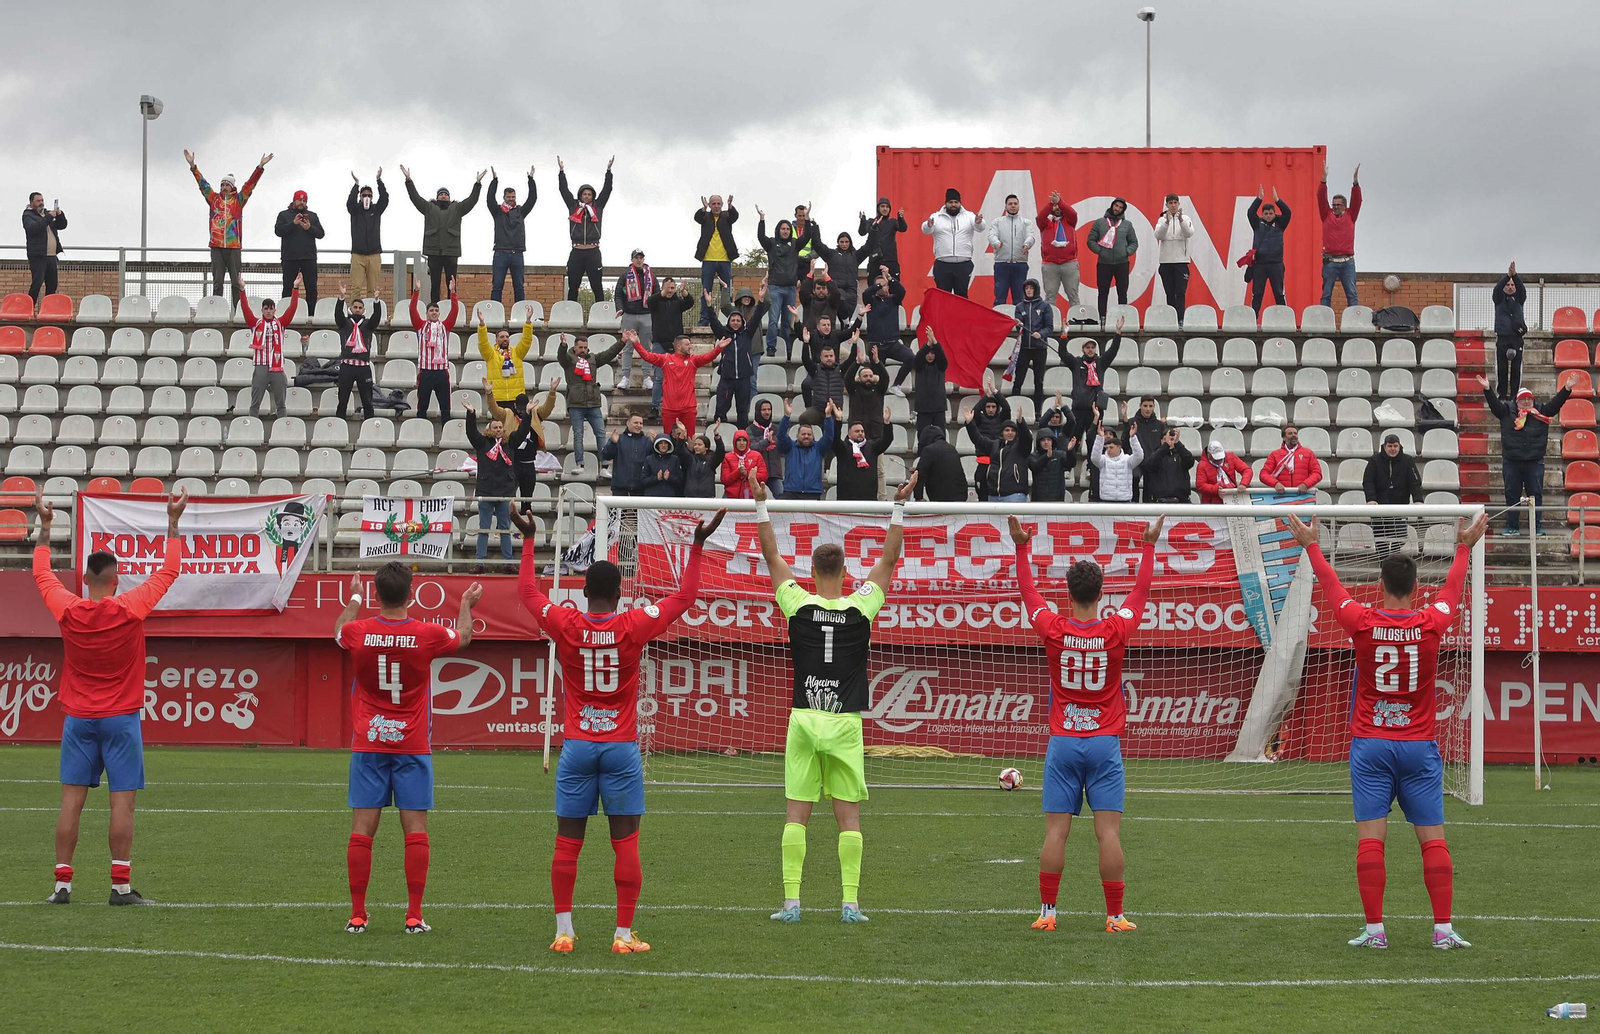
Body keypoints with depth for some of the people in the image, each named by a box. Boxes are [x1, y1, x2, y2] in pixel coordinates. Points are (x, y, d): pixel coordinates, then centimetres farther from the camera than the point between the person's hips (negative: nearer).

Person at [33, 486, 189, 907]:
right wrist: (173, 523, 10)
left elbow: (42, 574, 15)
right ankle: (121, 885, -5)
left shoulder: (69, 611, -3)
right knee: (122, 802, -3)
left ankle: (62, 883, 2)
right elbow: (168, 571, 3)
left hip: (78, 718, 3)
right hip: (121, 719, -3)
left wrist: (45, 526, 24)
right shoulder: (130, 609, -9)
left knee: (72, 801, 3)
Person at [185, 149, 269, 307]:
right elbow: (202, 183, 7)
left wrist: (260, 167, -7)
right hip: (216, 246, 1)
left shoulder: (238, 200, 8)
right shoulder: (214, 199, 11)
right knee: (217, 281, 3)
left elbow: (250, 184, 2)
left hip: (234, 246, -1)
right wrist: (193, 166, -1)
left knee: (237, 281, 2)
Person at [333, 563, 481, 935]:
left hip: (368, 746, 1)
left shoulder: (358, 633, -5)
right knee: (416, 830, 1)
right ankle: (414, 916, -1)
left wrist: (355, 598, 40)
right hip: (412, 747, -1)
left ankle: (357, 915, 3)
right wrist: (466, 605, 36)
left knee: (362, 829, 2)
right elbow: (462, 637, 16)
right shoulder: (428, 635, -8)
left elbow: (339, 631, 22)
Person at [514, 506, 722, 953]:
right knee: (626, 844, 1)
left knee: (567, 844, 6)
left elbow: (528, 591, 15)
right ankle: (624, 934, -1)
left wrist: (528, 538, 24)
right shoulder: (633, 626, -7)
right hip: (622, 748, -1)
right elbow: (685, 596, 6)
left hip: (576, 746, 2)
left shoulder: (566, 626, -3)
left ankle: (564, 931, 6)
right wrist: (698, 544, 13)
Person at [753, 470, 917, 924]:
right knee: (849, 815, 3)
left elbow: (772, 555, 6)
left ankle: (791, 901, -2)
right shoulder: (861, 607, -2)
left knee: (796, 814, 2)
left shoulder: (799, 605, -2)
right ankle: (850, 902, 0)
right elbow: (889, 559, 5)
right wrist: (899, 506, 8)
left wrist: (761, 504, 11)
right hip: (846, 723, 0)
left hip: (804, 720, 0)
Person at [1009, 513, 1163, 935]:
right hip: (1105, 743, -1)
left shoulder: (1054, 629, -5)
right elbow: (1141, 591, 11)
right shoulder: (1115, 631, -6)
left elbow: (1028, 591, 11)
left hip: (1062, 742, 1)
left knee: (1055, 831, 1)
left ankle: (1047, 912, 3)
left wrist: (1022, 547, 20)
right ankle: (1115, 916, -2)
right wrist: (1149, 545, 20)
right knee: (1108, 832, -3)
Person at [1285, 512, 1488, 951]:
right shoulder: (1431, 623, -4)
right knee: (1433, 837, 2)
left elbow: (1330, 586, 11)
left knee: (1370, 837, -3)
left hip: (1370, 745, -1)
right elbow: (1454, 587, 17)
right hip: (1419, 746, 1)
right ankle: (1443, 929, -1)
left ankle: (1374, 929, -6)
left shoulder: (1363, 623, -6)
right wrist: (1465, 547, 34)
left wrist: (1311, 544, 26)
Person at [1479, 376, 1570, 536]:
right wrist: (1487, 389, -13)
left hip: (1534, 462, 0)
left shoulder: (1541, 413, 9)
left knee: (1536, 495, 2)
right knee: (1512, 496, 4)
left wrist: (1567, 389, -6)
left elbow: (1556, 403, 5)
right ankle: (1512, 527, 10)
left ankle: (1536, 527, 8)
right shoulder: (1507, 413, 7)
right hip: (1512, 462, 0)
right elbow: (1494, 404, 0)